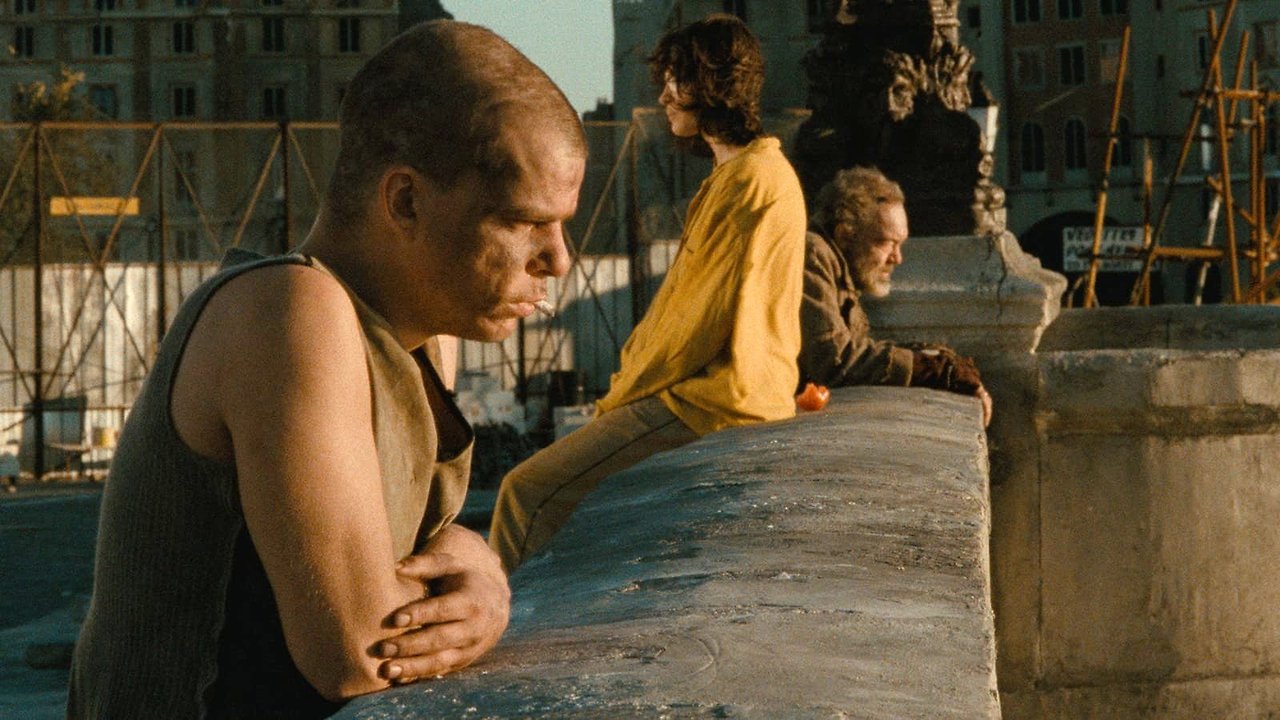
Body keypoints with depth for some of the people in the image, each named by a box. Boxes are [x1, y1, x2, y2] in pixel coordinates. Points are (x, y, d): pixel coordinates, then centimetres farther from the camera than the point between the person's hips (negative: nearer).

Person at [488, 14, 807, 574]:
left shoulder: (752, 178, -15)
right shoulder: (749, 171, 20)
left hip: (710, 401, -11)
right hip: (712, 386, 11)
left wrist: (623, 395, -9)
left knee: (529, 493, -17)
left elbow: (700, 315, -18)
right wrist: (625, 388, 12)